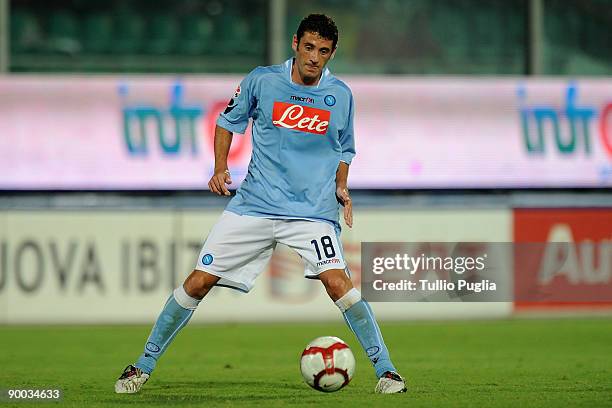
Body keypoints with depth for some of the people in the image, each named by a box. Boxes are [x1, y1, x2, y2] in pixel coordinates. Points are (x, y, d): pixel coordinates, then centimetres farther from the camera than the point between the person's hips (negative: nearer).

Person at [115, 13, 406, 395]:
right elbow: (228, 121, 12)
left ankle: (386, 370, -11)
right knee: (198, 281, -3)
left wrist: (341, 187, 1)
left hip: (313, 210, 0)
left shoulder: (341, 95, 1)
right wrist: (220, 168, -2)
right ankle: (144, 366, 12)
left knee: (338, 282, -22)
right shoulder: (262, 80, -3)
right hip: (255, 204, 0)